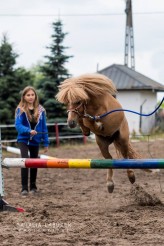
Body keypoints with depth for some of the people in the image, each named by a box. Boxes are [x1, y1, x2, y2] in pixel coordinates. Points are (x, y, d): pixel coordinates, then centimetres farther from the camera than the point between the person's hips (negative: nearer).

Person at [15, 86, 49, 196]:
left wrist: (46, 143, 1)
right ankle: (24, 188, -14)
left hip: (35, 141, 3)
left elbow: (44, 127, 3)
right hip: (24, 139, -3)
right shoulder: (21, 110, -8)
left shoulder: (40, 110, -1)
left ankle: (33, 186, 27)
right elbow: (18, 125, -17)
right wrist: (29, 130, -34)